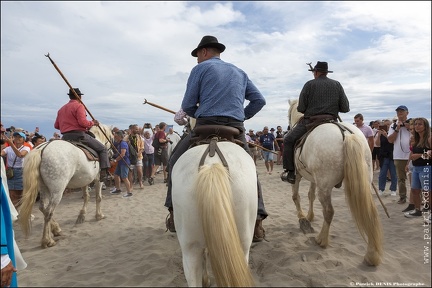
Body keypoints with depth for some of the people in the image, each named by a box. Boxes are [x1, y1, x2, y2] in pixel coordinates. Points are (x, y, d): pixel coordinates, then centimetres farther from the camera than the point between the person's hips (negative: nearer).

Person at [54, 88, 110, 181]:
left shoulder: (61, 109, 19)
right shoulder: (79, 106, -5)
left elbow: (56, 125, 18)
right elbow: (83, 122, -19)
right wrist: (92, 123, -2)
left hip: (65, 137, 8)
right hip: (79, 134, -7)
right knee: (103, 149, -1)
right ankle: (104, 172, -13)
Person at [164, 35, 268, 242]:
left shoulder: (200, 68, 7)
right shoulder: (240, 72, 21)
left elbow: (188, 105, 2)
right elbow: (259, 100, 17)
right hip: (237, 130, 4)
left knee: (176, 161, 16)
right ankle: (257, 221, 7)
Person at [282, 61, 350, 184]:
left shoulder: (309, 84, -1)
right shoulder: (337, 85, 8)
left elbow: (301, 108, -4)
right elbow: (345, 108, 4)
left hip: (310, 121, -4)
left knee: (288, 140, 8)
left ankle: (290, 172, -2)